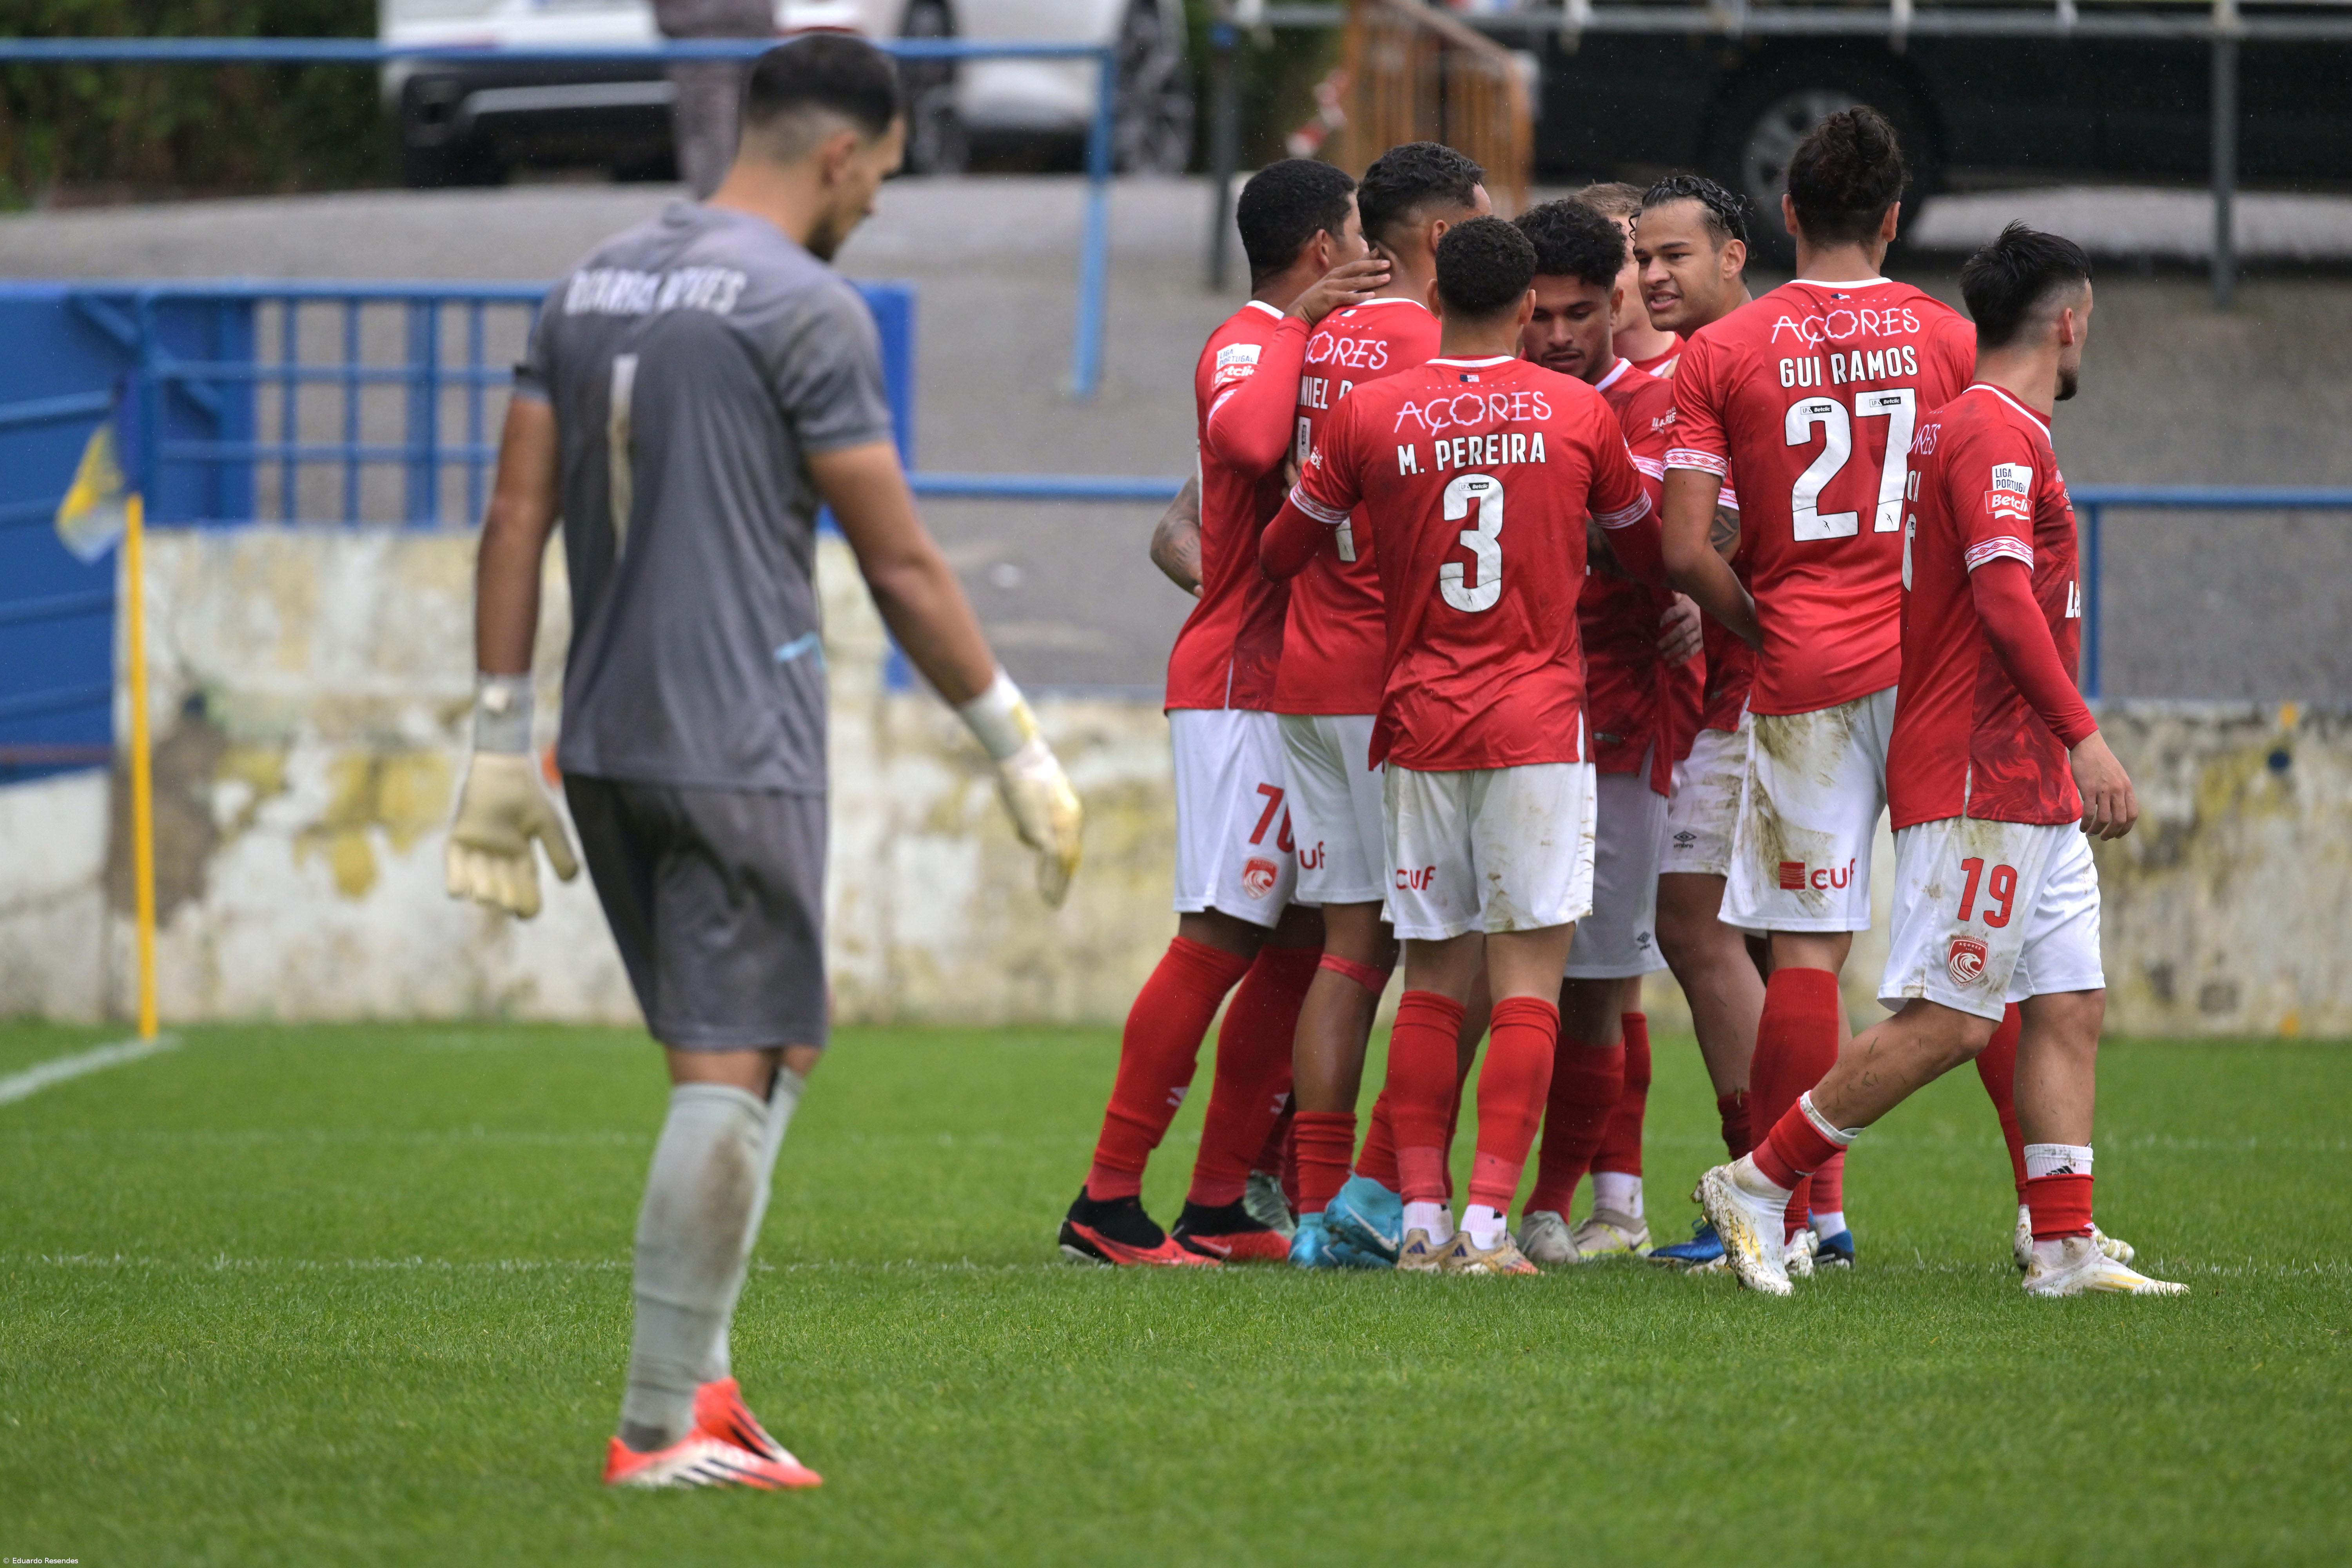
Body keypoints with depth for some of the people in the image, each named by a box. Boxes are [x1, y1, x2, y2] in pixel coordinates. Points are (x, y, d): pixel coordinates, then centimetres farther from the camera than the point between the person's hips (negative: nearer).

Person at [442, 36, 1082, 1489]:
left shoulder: (594, 286, 12)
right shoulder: (806, 308, -10)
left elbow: (516, 522, 11)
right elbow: (902, 566, -9)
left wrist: (502, 747, 13)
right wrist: (1023, 754, 0)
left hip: (606, 745, 8)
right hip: (741, 747, -7)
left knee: (759, 1054, 16)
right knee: (731, 1072, -3)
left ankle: (700, 1384, 10)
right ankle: (662, 1426, -3)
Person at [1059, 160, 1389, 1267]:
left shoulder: (1307, 344, 20)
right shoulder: (1246, 344, -11)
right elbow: (1248, 439, -33)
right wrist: (1301, 321, -20)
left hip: (1297, 691, 10)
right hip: (1243, 687, -10)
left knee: (1301, 946, 8)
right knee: (1220, 938, -13)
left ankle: (1220, 1206, 11)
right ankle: (1107, 1204, -12)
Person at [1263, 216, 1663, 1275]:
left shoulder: (1369, 415, 1)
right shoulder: (1580, 414, 0)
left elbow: (1281, 550, 14)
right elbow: (1646, 550, 15)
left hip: (1418, 721, 2)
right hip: (1538, 727, -2)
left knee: (1432, 978, 9)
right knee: (1529, 974, -2)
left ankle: (1421, 1218, 5)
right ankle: (1488, 1219, -10)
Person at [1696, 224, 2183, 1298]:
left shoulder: (1960, 425, 18)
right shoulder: (1996, 433, -13)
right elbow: (2004, 596, -22)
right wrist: (2085, 738, -25)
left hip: (2032, 791, 10)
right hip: (1983, 778, -10)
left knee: (2069, 1006, 5)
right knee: (1945, 1023, -10)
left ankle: (2065, 1248, 3)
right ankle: (1757, 1186, -4)